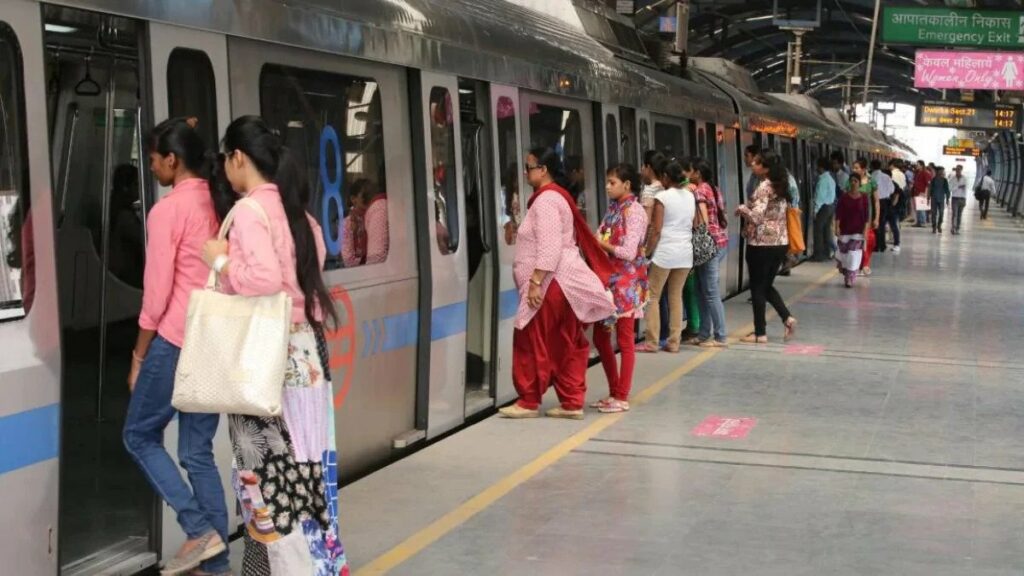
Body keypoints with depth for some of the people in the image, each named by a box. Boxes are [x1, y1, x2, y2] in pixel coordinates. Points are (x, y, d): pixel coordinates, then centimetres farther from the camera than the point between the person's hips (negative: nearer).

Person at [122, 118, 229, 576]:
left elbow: (157, 292, -12)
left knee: (140, 436, 11)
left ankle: (199, 530, 0)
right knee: (198, 452, 11)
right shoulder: (218, 205, 9)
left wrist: (139, 355, -3)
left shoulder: (167, 210, -11)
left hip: (176, 342, -7)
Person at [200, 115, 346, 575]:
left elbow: (265, 279, -25)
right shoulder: (295, 210, 14)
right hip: (304, 350, 8)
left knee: (271, 469, -2)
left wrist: (220, 261, -10)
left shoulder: (251, 210, -12)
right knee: (299, 462, 11)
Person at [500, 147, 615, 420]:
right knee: (564, 345, 9)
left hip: (551, 281, -10)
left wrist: (535, 281, -24)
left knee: (533, 343, -1)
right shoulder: (554, 196, 18)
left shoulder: (547, 200, -14)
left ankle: (529, 402, 6)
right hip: (563, 281, 10)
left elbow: (550, 248, -23)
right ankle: (572, 403, 11)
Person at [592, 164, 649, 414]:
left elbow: (628, 252, -19)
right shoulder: (614, 209, 12)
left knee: (625, 340, 0)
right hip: (608, 278, 9)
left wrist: (603, 244, -8)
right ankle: (614, 392, 22)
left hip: (626, 281, -9)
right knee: (600, 336, 11)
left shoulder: (634, 211, -12)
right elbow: (601, 239, 12)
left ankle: (622, 398, 6)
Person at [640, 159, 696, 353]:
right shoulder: (690, 196, 8)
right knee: (676, 297, 11)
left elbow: (656, 231, -11)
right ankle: (674, 342, 10)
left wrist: (646, 253, -5)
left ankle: (651, 342, 1)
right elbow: (694, 226, 11)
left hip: (665, 252, -6)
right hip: (685, 252, 6)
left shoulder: (662, 197, -9)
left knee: (653, 296, 3)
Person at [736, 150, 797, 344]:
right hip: (780, 242, 8)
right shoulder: (780, 186, 11)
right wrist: (748, 209, 16)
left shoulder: (764, 187, -15)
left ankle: (760, 333, 6)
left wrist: (741, 208, -6)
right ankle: (788, 318, 4)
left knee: (757, 288, 2)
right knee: (767, 286, 19)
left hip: (762, 244, -8)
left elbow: (756, 216, -23)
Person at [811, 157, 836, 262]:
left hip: (823, 206, -9)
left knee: (818, 230, -4)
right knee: (827, 229, 14)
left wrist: (815, 210, -16)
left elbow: (819, 195, -19)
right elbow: (832, 192, 13)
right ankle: (827, 253, 18)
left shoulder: (822, 179, -18)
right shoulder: (831, 177, 11)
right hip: (831, 205, 9)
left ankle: (819, 254, -4)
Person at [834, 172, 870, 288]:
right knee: (844, 252, 7)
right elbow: (838, 213, -3)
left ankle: (850, 279, 1)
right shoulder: (844, 197, -2)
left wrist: (865, 229, -7)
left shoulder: (863, 198, -2)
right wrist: (837, 227, -10)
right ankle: (847, 276, 31)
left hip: (858, 230, -1)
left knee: (854, 254, -5)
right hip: (845, 230, 1)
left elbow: (866, 215, -2)